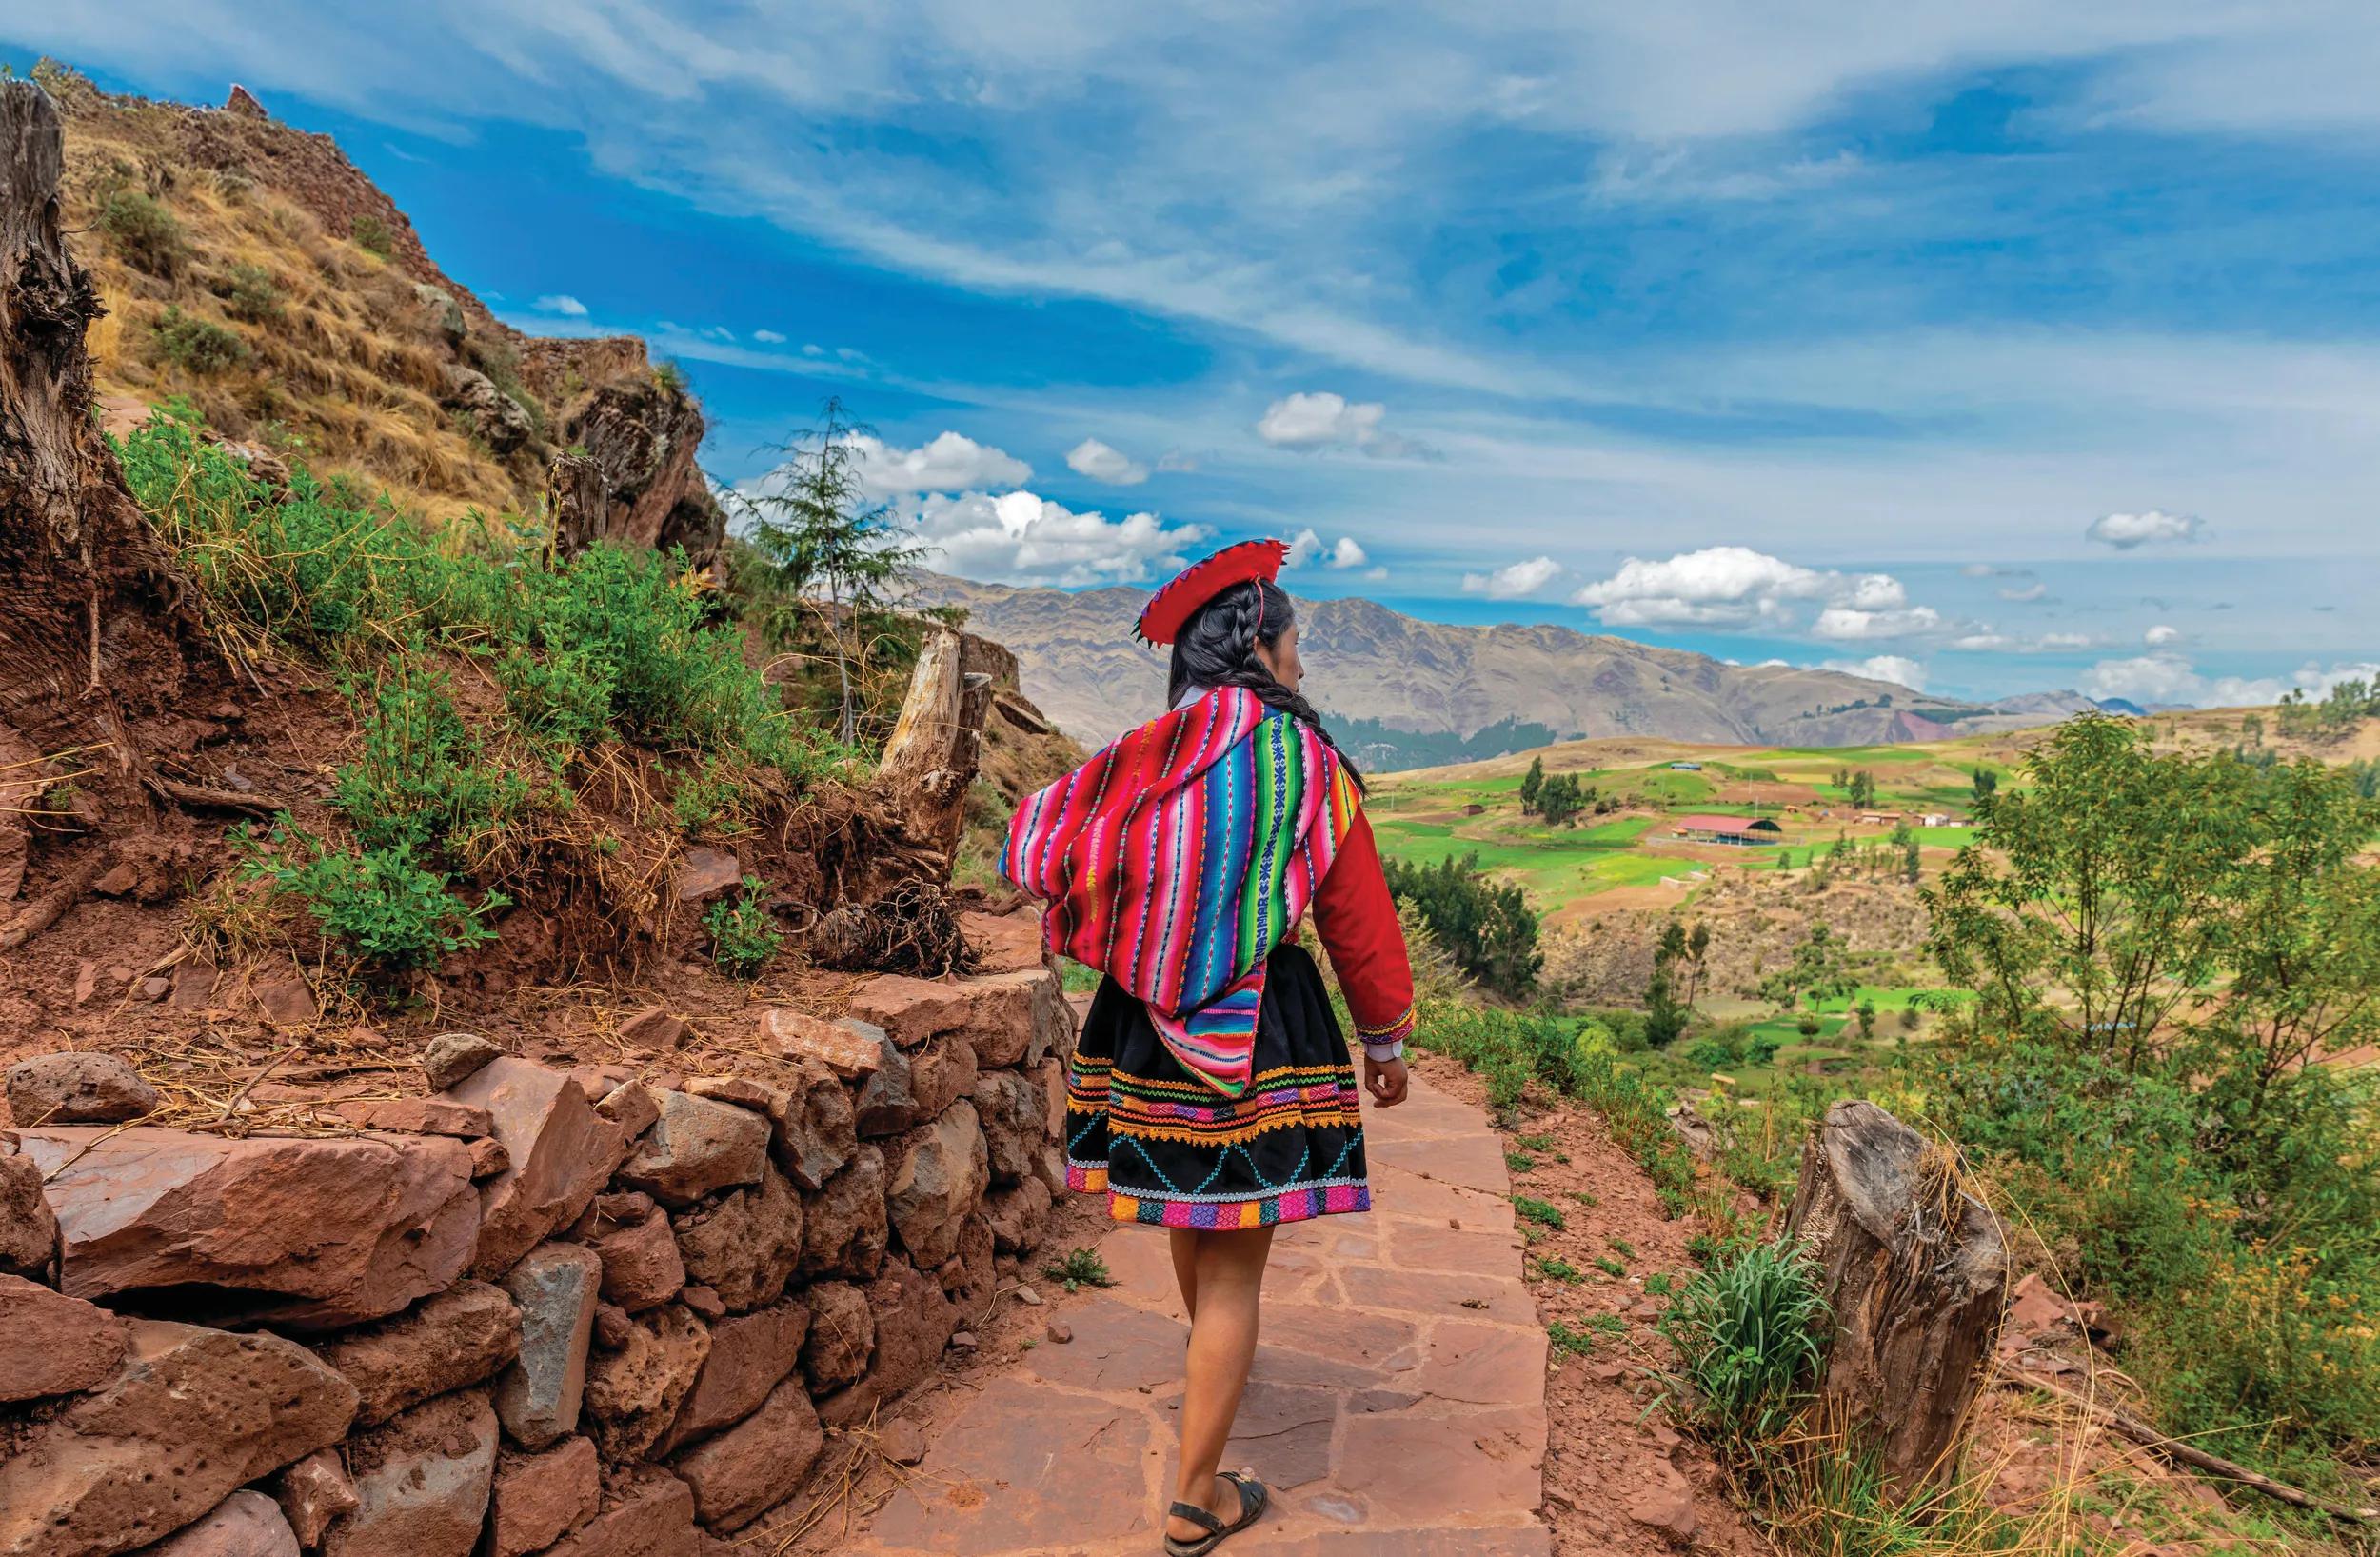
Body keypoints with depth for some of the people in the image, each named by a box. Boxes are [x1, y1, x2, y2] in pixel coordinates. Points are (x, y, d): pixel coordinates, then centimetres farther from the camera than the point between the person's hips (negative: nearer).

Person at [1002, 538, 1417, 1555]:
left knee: (1188, 1209, 28)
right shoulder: (1308, 761, -8)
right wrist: (1385, 1040, 9)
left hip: (1147, 1021, 5)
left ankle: (1211, 1356, 55)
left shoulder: (1137, 756, 0)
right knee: (1237, 1261, 5)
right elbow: (1359, 920, -3)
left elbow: (1034, 855, 0)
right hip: (1261, 1031, -5)